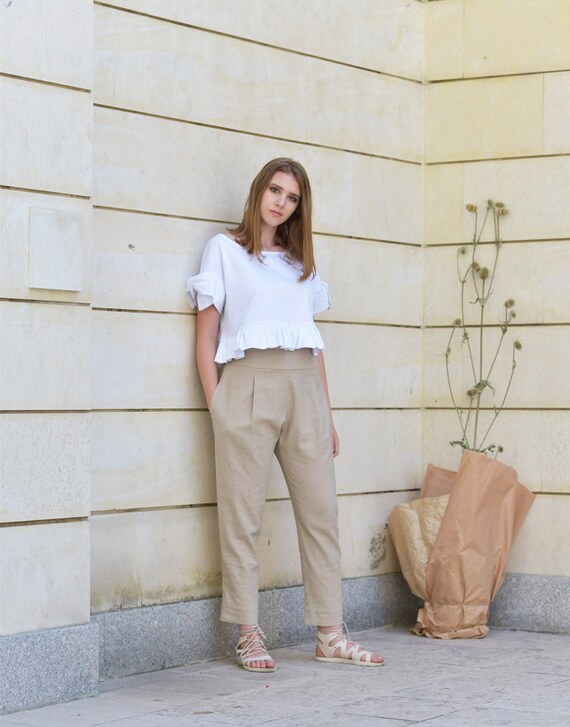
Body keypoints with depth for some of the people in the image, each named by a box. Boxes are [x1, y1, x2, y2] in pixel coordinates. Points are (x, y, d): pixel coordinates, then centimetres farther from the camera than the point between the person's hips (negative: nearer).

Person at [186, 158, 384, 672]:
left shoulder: (301, 263, 21)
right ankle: (249, 636, 0)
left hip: (303, 388, 5)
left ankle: (331, 635, 5)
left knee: (321, 510, 1)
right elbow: (206, 338, 3)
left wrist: (327, 414, 14)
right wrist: (216, 406, -6)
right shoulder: (225, 250, 8)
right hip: (248, 384, -4)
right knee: (242, 515, -5)